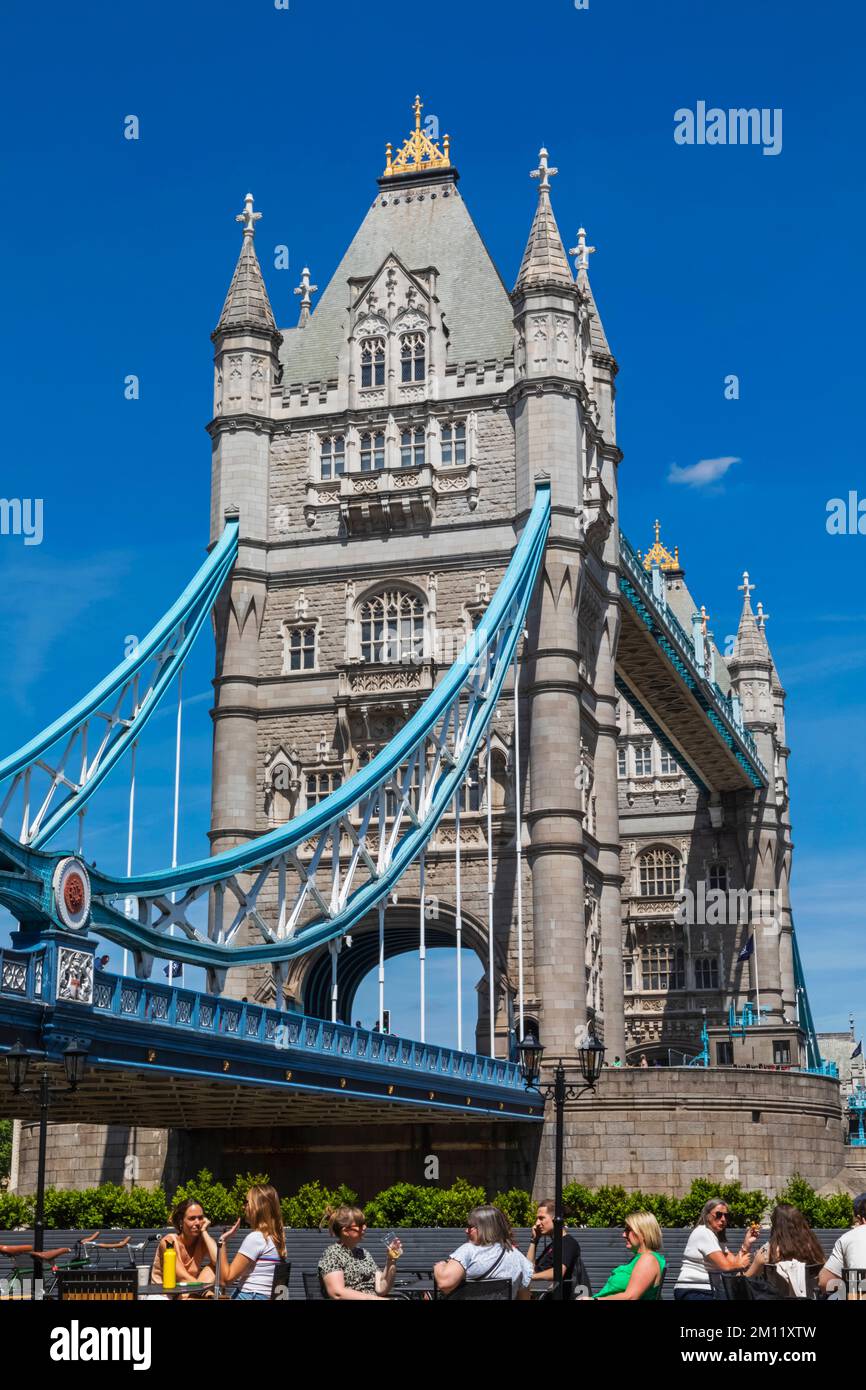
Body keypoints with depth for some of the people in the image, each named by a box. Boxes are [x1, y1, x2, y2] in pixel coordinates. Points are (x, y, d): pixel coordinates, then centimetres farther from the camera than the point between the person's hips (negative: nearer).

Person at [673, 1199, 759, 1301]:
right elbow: (725, 1266, -15)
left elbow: (734, 1262, 7)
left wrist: (747, 1243, -2)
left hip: (707, 1292, 9)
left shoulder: (718, 1238, 19)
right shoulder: (703, 1233, -10)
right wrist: (741, 1264, 3)